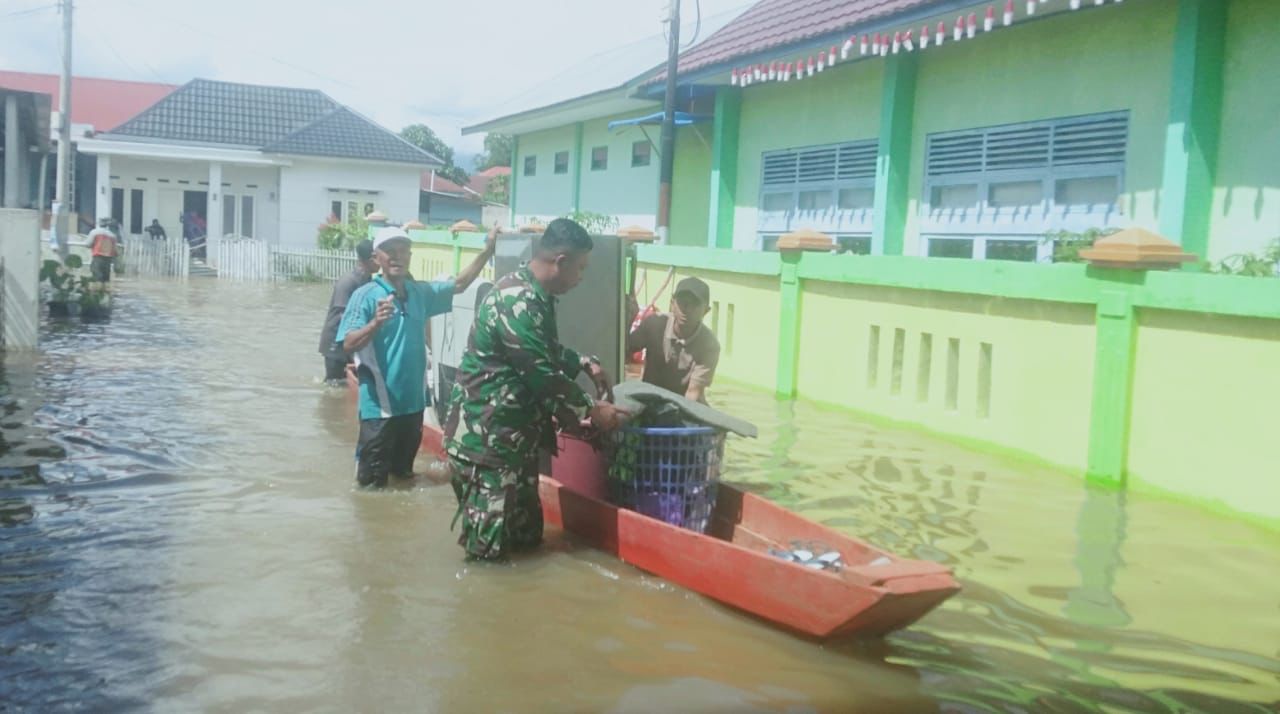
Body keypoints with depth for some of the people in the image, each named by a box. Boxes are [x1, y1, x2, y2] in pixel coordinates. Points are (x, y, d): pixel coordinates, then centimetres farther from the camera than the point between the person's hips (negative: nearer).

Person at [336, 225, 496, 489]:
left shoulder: (421, 292, 7)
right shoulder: (365, 295, -12)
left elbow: (459, 284, 17)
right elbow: (348, 345, -18)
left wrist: (487, 250, 7)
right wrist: (375, 323, -35)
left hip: (413, 399, 6)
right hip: (379, 403, -6)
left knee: (404, 473, 22)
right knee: (372, 483, 2)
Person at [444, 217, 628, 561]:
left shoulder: (533, 294, 9)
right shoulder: (517, 302, -24)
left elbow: (547, 350, 27)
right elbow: (543, 376, -23)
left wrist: (585, 363, 15)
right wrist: (591, 409, -14)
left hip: (512, 428, 10)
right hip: (486, 432, -10)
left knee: (524, 530, 19)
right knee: (488, 543, -1)